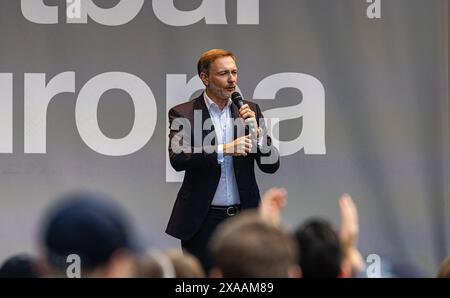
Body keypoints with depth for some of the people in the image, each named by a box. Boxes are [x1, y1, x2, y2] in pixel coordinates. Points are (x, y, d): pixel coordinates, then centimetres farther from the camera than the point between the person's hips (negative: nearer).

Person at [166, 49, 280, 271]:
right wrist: (224, 150, -26)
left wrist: (255, 130, -10)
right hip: (203, 221, -3)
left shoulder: (249, 111, 9)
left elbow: (271, 165, 6)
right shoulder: (182, 114, -1)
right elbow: (177, 158, -17)